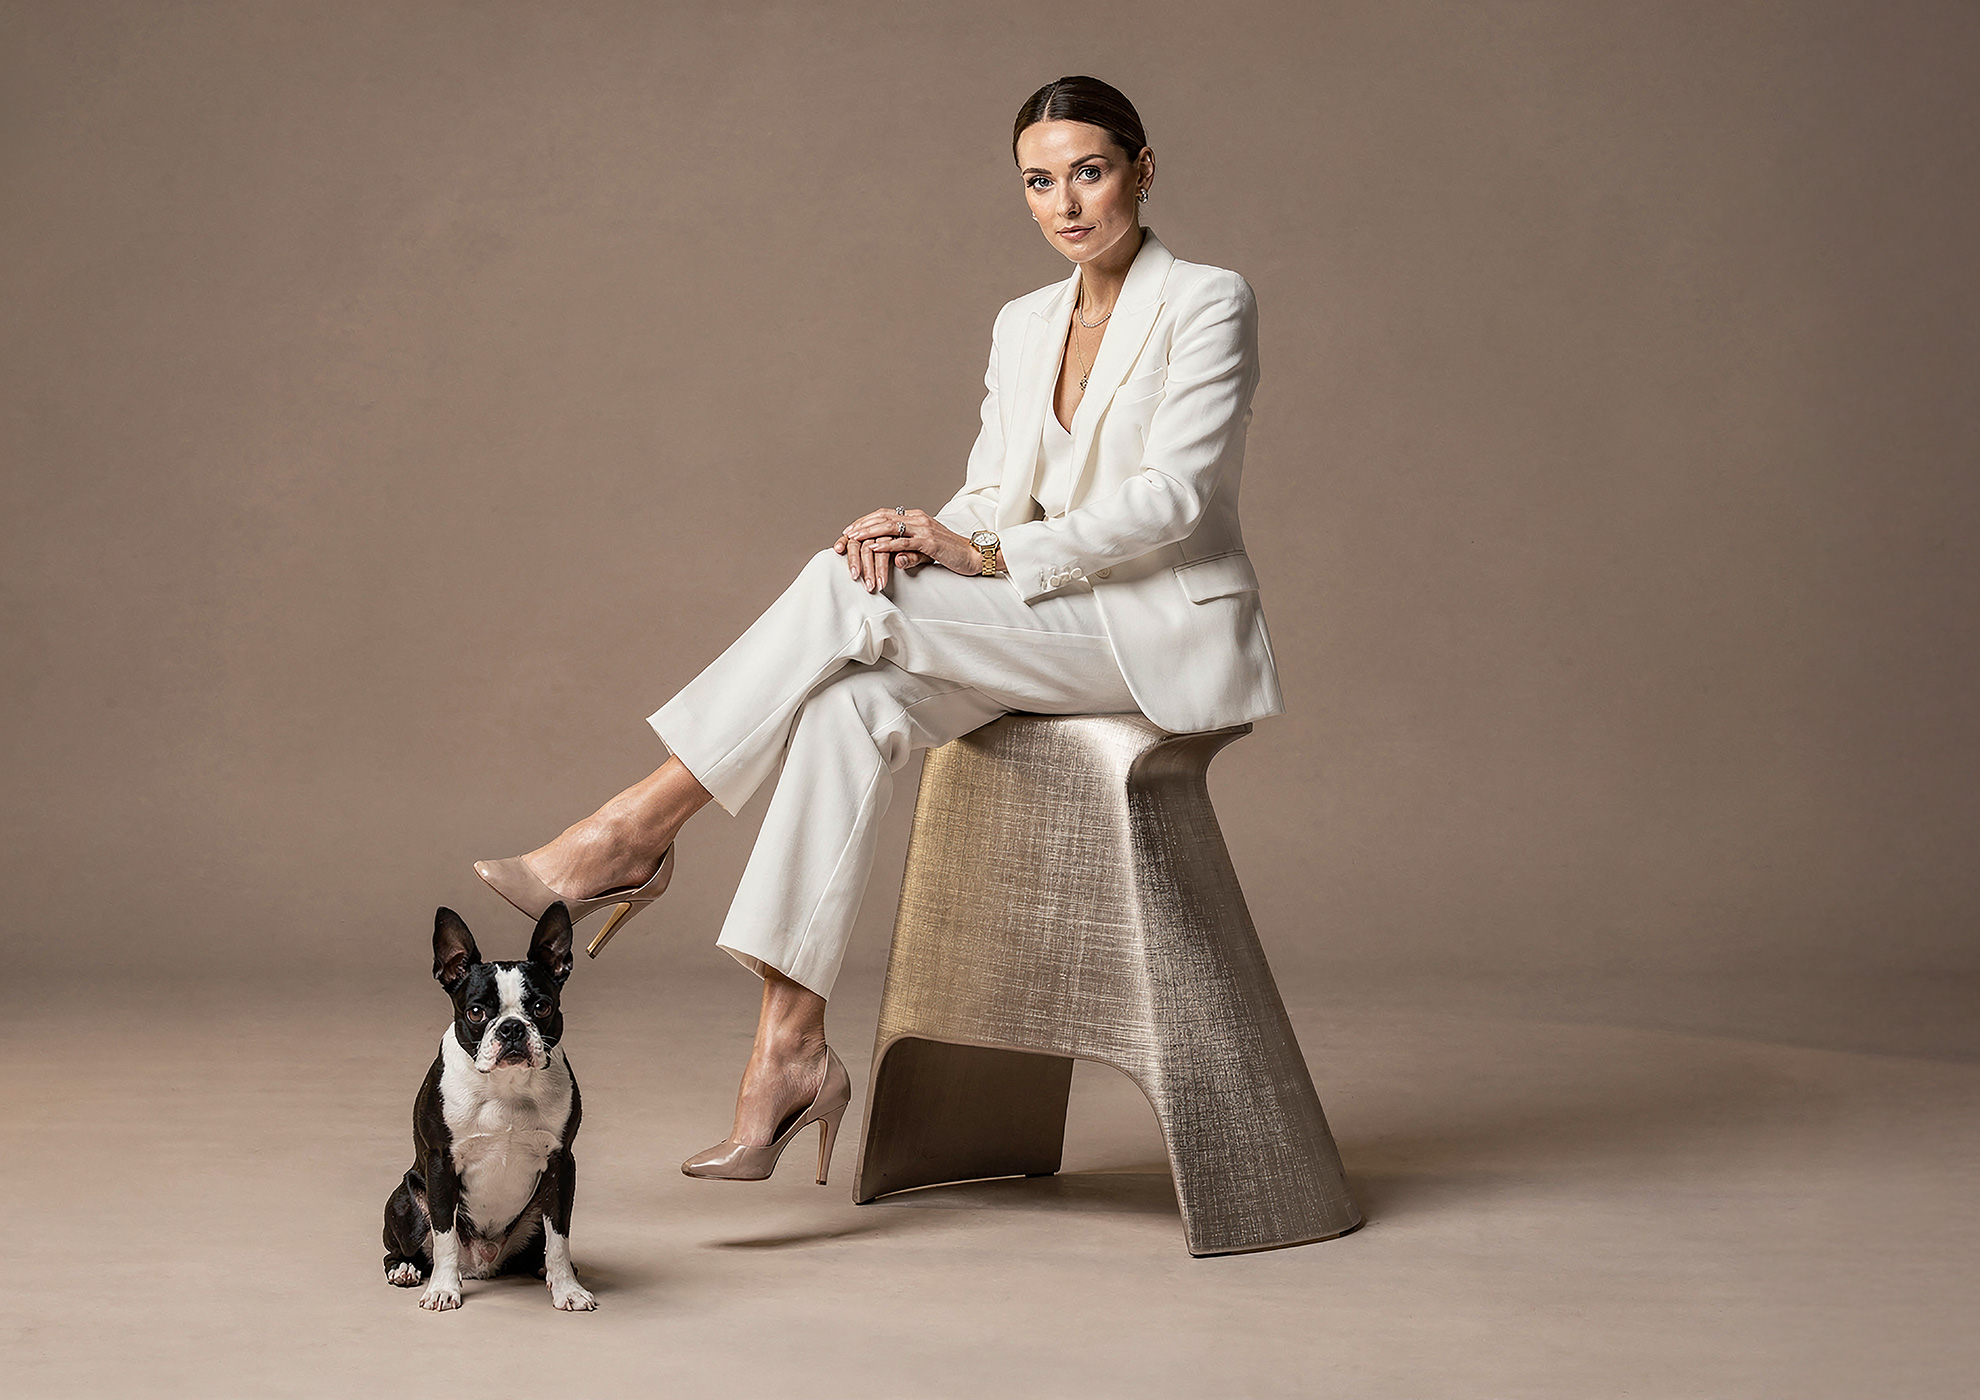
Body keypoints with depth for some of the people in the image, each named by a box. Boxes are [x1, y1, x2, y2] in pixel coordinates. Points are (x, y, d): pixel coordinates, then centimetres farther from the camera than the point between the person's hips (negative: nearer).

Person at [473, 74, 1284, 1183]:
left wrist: (989, 557, -22)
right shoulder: (1024, 326, 16)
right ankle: (791, 1044, -29)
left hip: (1171, 630, -6)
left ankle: (637, 830, -15)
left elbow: (1168, 499, -15)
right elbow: (994, 496, 11)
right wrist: (926, 534, -13)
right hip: (1064, 627, 6)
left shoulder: (1208, 303, -5)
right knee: (855, 699, -25)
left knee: (845, 594, -24)